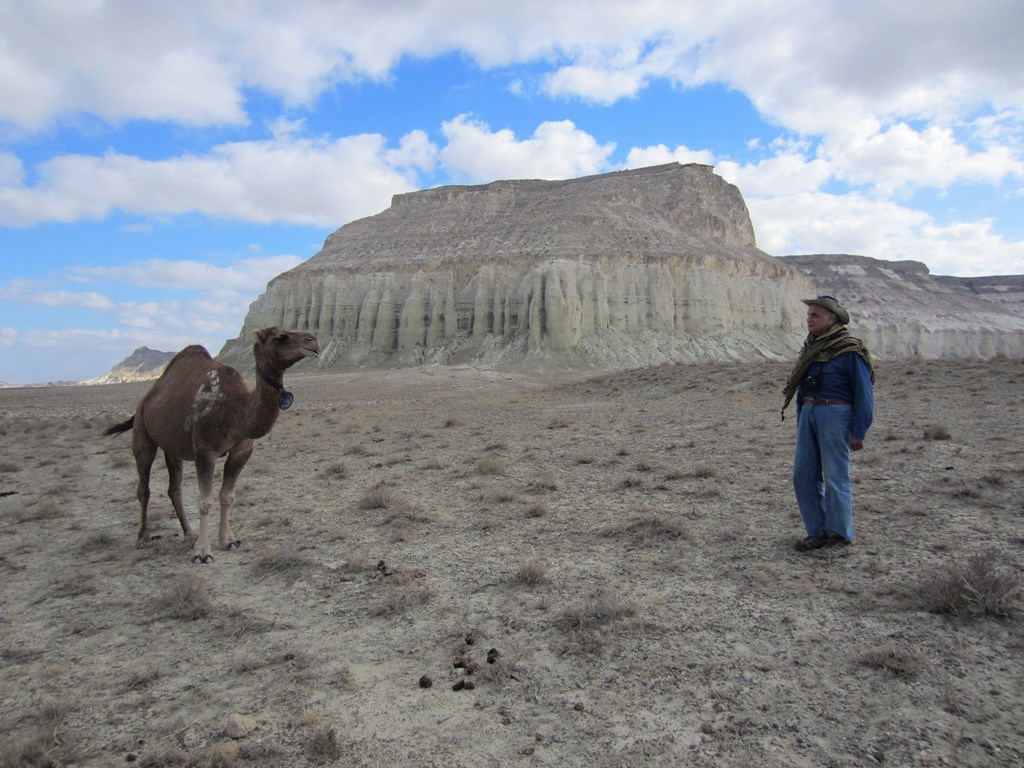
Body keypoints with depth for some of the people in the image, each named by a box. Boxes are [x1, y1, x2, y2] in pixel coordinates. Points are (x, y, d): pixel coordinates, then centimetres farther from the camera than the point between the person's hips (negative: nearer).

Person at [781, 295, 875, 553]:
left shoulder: (850, 351, -9)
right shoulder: (811, 348, 13)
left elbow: (864, 394, -10)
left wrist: (859, 433, -12)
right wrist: (800, 422, 16)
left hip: (836, 415, -7)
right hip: (809, 413, 8)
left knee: (835, 477, -1)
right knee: (803, 474, 6)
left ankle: (840, 534, 13)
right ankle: (817, 531, 16)